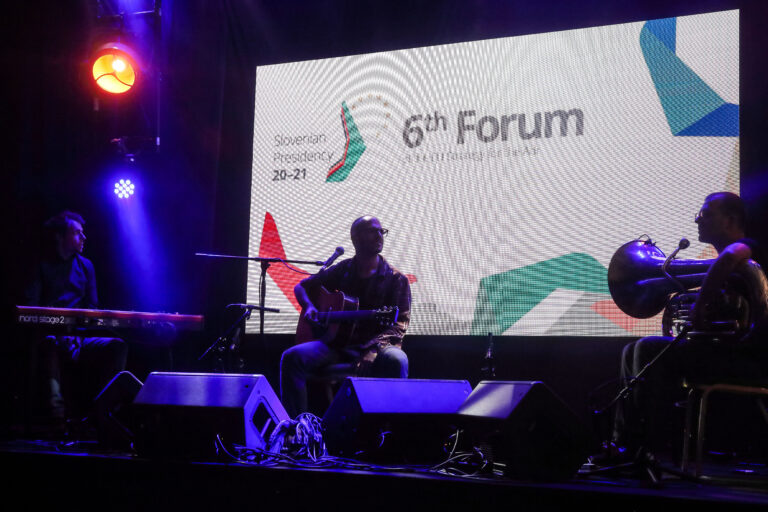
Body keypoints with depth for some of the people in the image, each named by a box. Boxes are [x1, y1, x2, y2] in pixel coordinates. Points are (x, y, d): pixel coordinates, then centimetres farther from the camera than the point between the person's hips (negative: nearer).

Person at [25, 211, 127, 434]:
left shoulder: (85, 266, 18)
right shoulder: (42, 266, 4)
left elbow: (92, 307, 15)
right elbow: (31, 309, -5)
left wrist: (79, 333, -5)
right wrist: (56, 332, -21)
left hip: (78, 338, 4)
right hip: (51, 335, -4)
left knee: (117, 346, -21)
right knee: (50, 346, -39)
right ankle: (56, 418, -43)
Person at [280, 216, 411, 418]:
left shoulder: (396, 279, 5)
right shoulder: (342, 271, 15)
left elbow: (399, 325, -5)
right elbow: (301, 287, 26)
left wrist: (372, 351, -22)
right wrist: (309, 307, 2)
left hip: (375, 347, -3)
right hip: (337, 344, 3)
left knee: (395, 359, -39)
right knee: (292, 357, -24)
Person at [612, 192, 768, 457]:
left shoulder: (745, 246, -9)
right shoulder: (719, 261, 24)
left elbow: (732, 255, -33)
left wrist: (700, 305, -29)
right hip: (723, 348, 10)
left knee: (650, 350, -24)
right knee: (633, 352, 9)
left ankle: (655, 451, -21)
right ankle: (624, 447, 4)